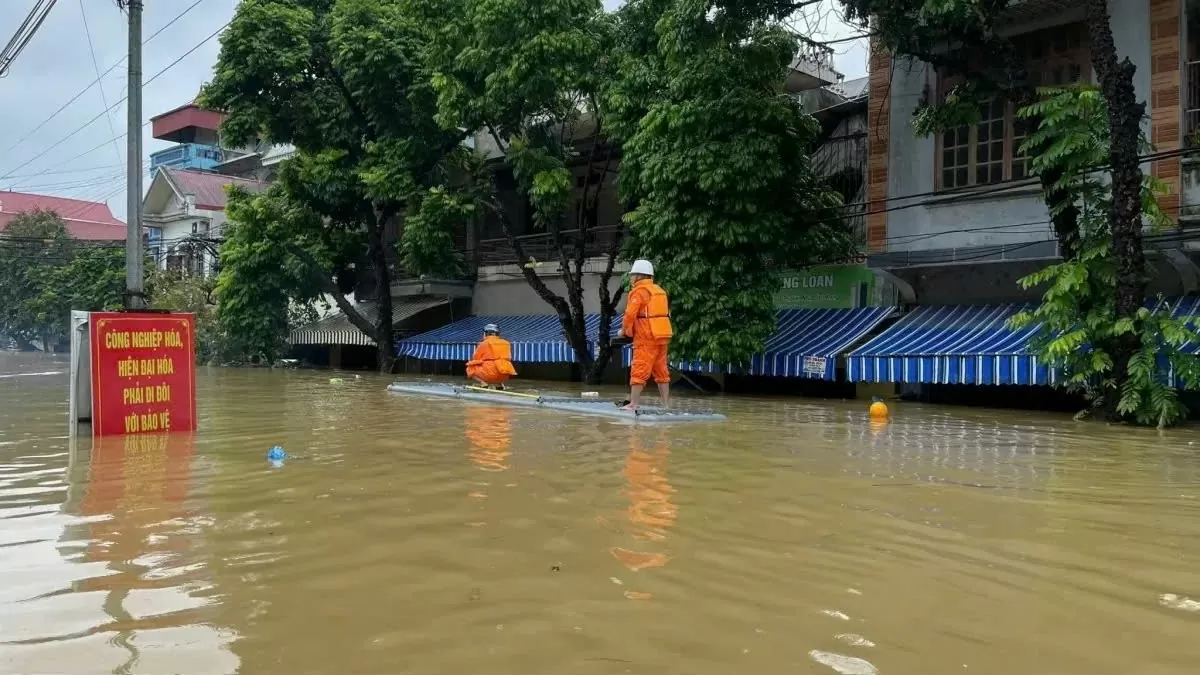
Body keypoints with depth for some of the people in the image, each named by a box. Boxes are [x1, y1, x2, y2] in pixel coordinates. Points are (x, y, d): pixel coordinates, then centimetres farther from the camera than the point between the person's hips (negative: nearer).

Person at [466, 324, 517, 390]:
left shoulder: (484, 344, 3)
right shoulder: (506, 343, 15)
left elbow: (475, 359, 8)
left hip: (490, 373, -5)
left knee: (470, 369, 18)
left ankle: (483, 382, -7)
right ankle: (499, 383, 11)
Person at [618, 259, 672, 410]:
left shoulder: (639, 291, -7)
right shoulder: (660, 290, 17)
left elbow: (630, 314, -14)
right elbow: (664, 313, 16)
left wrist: (625, 331, 2)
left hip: (646, 337, -8)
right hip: (663, 335, 8)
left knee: (639, 371, -6)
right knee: (661, 371, 13)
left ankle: (633, 404, -8)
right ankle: (666, 404, 15)